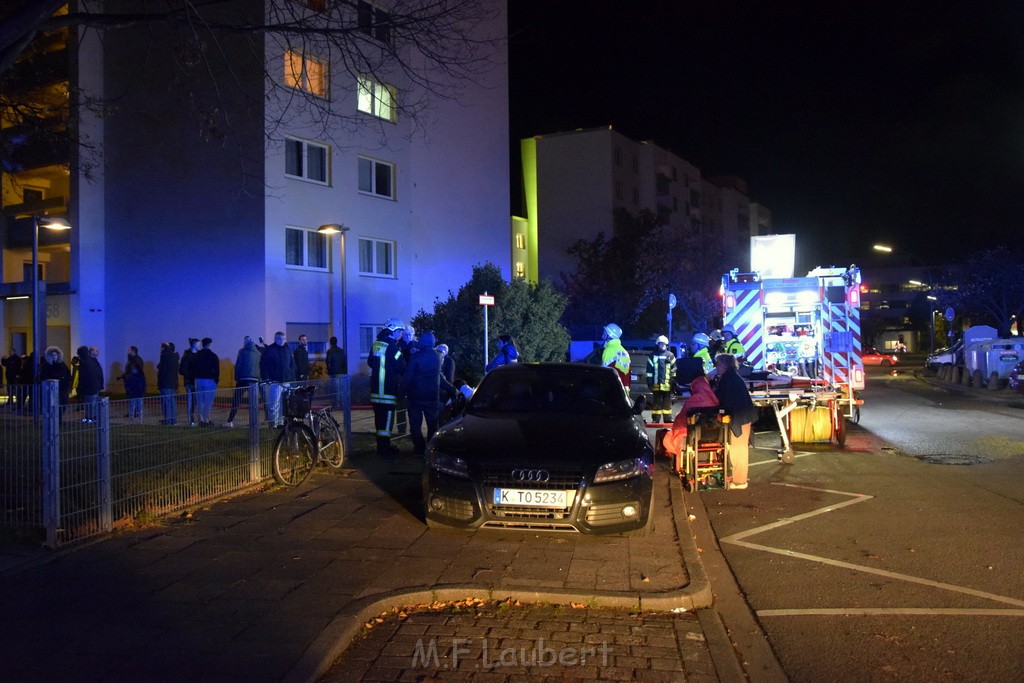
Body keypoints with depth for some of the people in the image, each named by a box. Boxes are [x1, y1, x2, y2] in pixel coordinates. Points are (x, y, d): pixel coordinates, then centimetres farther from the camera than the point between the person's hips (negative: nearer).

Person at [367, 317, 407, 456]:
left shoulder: (376, 344, 8)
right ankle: (384, 448, -1)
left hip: (375, 389, 8)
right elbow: (402, 368, -14)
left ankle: (381, 446, 26)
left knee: (379, 419, 16)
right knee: (387, 419, -3)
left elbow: (370, 362, 19)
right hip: (388, 391, -8)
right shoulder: (393, 347, -16)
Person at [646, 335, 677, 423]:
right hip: (656, 383, 0)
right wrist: (649, 380, 1)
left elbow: (674, 369, 10)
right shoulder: (653, 355, 8)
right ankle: (655, 418, 6)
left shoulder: (670, 355, 9)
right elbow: (649, 369, 7)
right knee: (656, 401, 3)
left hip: (667, 383, 0)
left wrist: (674, 380, 5)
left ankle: (668, 418, 10)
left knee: (667, 402, 5)